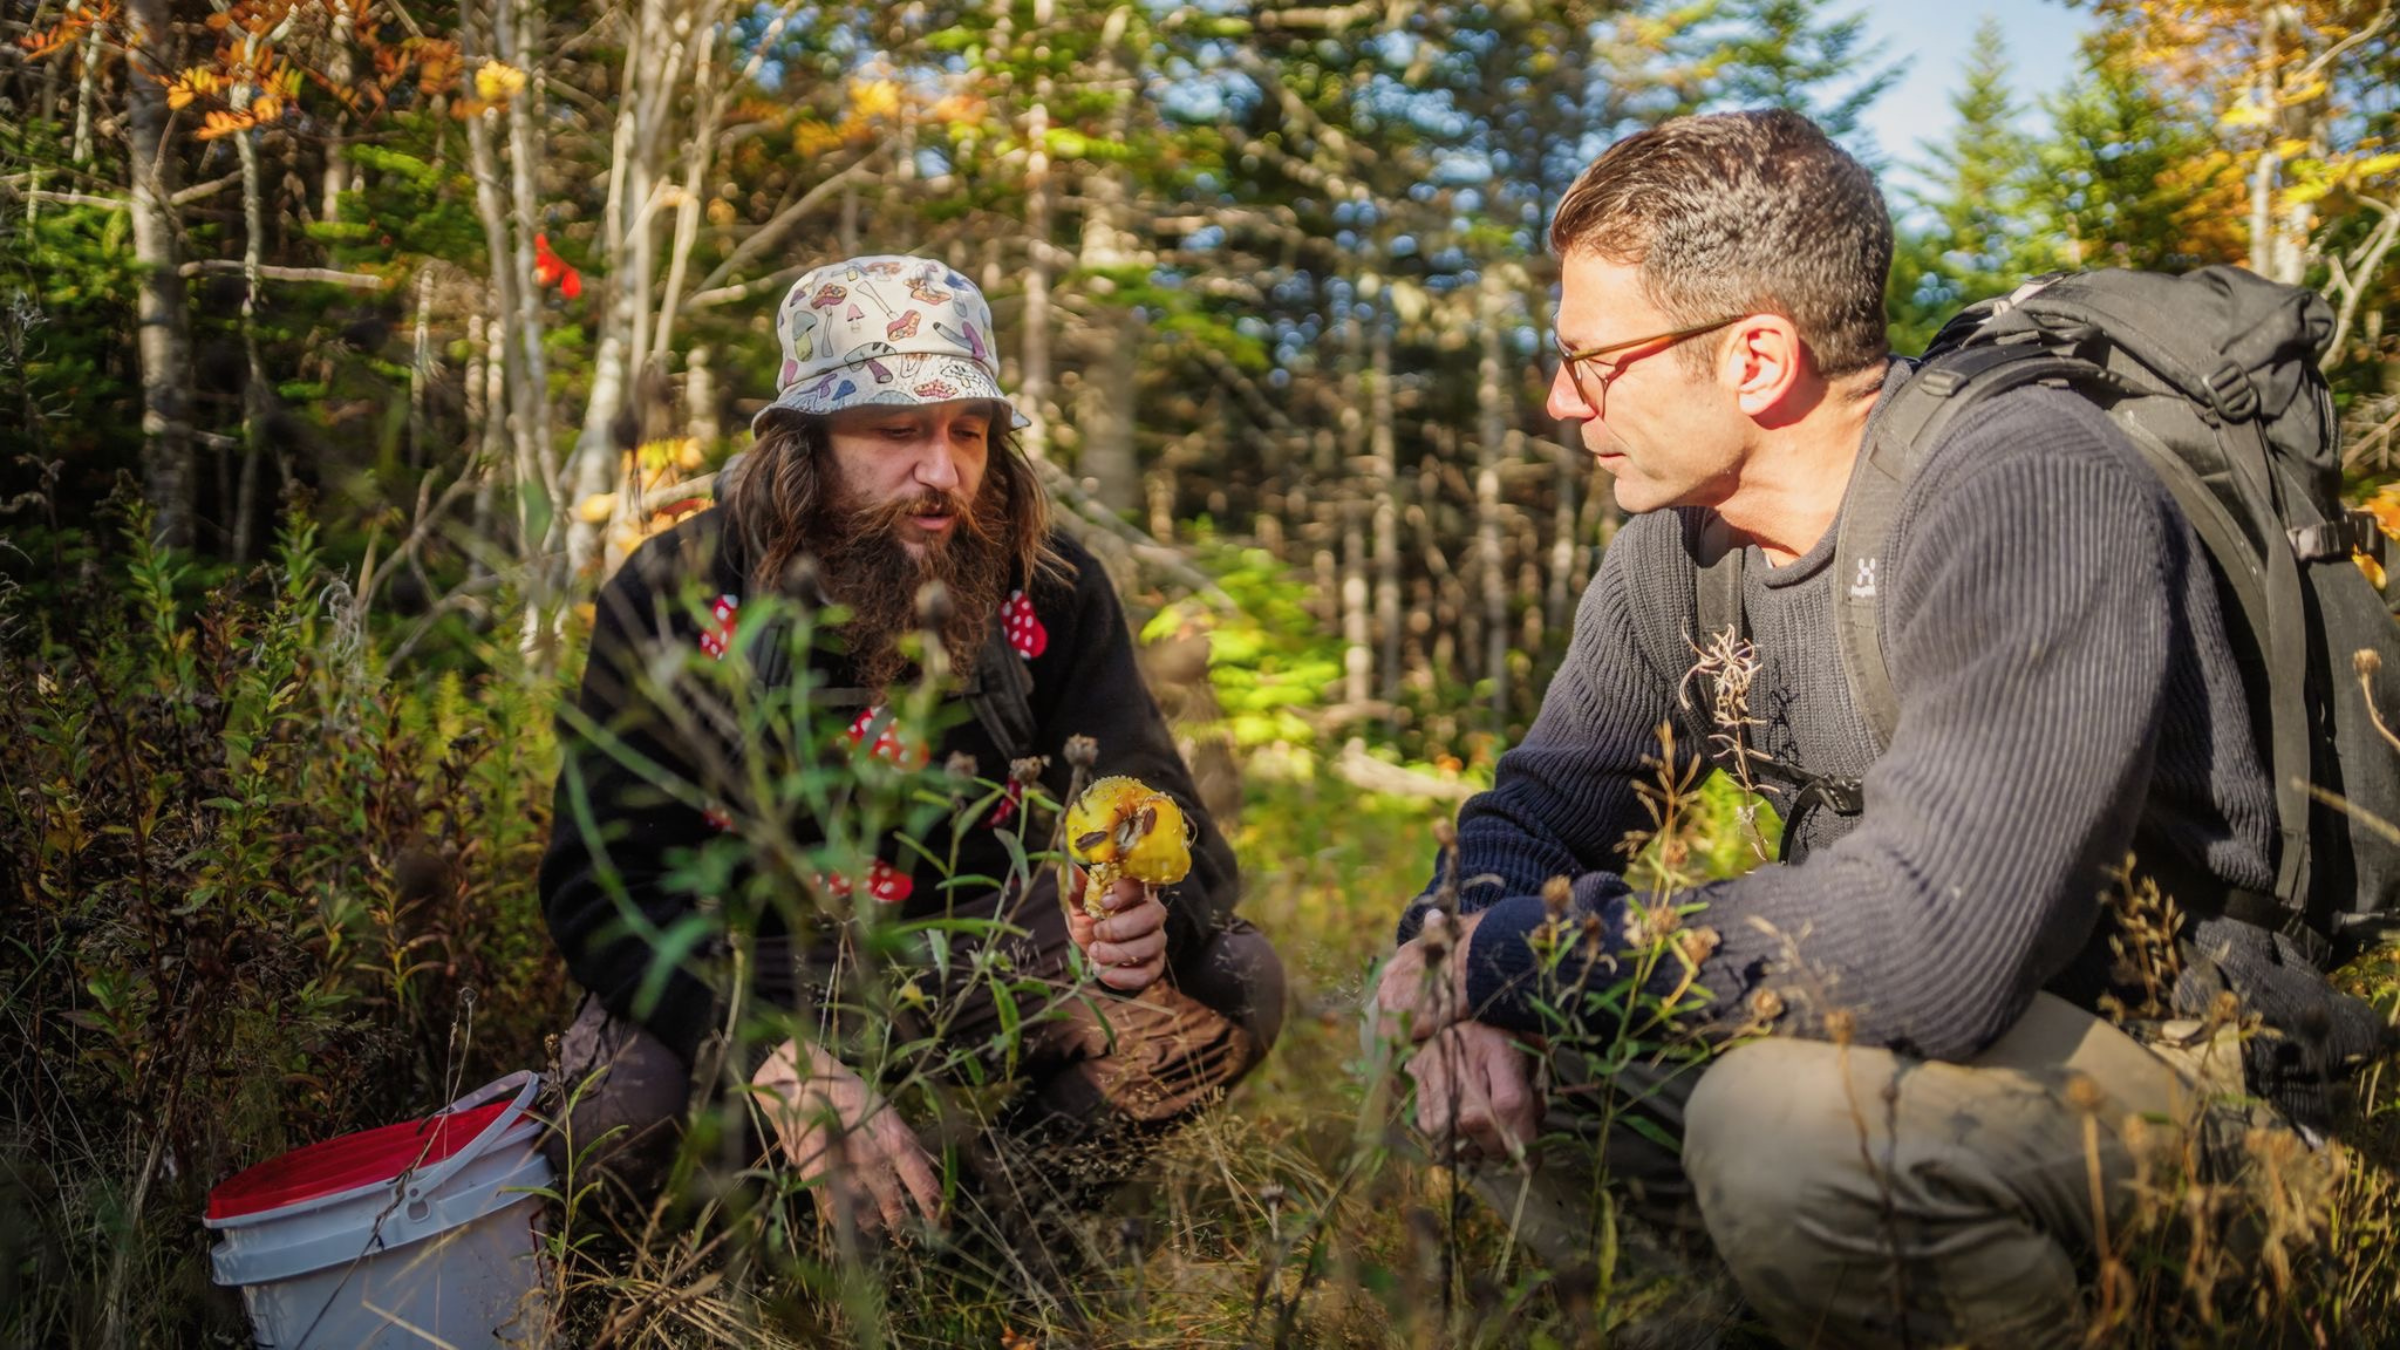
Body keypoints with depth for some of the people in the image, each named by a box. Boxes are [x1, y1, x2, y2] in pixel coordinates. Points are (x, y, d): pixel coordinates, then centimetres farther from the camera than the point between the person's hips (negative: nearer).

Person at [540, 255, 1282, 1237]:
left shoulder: (1051, 591, -10)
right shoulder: (673, 597, -14)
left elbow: (1171, 829, -11)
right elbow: (604, 880, -20)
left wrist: (1147, 918, -39)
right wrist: (787, 1065, -38)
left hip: (979, 963, 2)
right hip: (744, 979, -1)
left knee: (1232, 981, -19)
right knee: (620, 1105, -32)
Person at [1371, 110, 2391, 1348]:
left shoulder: (2026, 491, -25)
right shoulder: (1682, 529, 1)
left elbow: (1928, 942, -36)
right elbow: (1545, 792, 8)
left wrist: (1517, 957, -25)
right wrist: (1458, 954, -16)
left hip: (2179, 1061, -7)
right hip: (1918, 1034, 8)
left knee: (1789, 1121, -35)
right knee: (1467, 1054, -2)